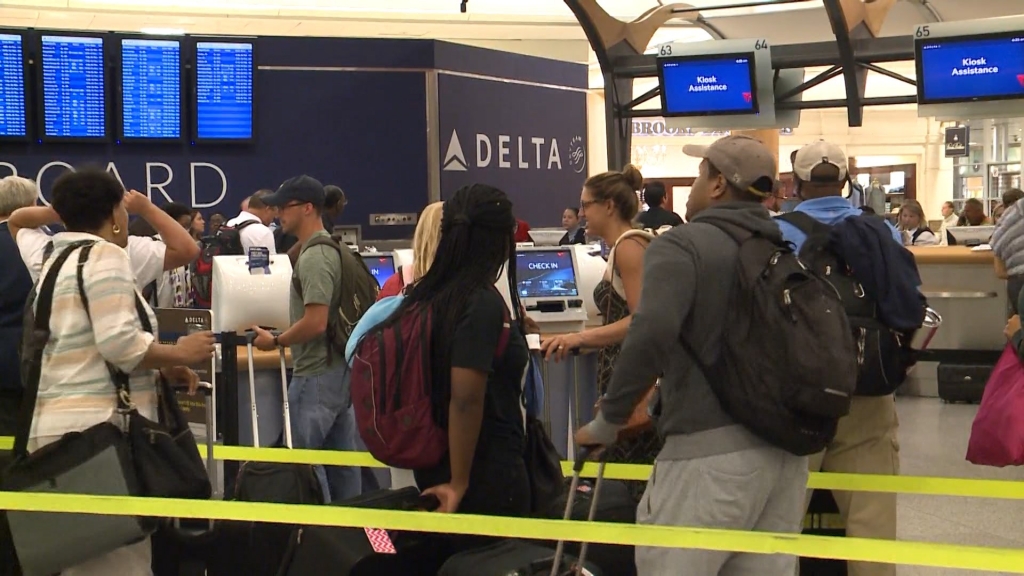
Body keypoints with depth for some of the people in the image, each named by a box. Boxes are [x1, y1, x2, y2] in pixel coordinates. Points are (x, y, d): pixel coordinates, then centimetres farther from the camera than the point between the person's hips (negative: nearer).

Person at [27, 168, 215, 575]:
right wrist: (179, 354, -3)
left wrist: (160, 369, 17)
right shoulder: (105, 255, -7)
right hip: (94, 425, -9)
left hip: (55, 422, 9)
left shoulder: (57, 262, 21)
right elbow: (118, 342, -18)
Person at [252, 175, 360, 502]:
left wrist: (275, 341, -12)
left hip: (317, 374, -10)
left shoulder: (314, 257, -18)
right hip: (340, 368, 10)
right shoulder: (332, 248, 12)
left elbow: (316, 322, -24)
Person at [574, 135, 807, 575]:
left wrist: (607, 422, -14)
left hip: (711, 448, -7)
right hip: (785, 442, 8)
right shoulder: (780, 249, 13)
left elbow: (652, 333, -23)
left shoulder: (682, 245, -8)